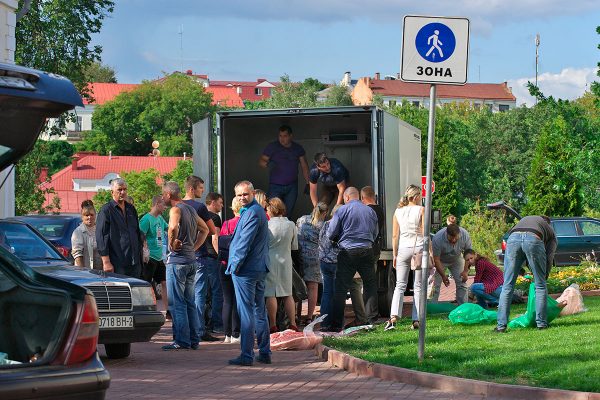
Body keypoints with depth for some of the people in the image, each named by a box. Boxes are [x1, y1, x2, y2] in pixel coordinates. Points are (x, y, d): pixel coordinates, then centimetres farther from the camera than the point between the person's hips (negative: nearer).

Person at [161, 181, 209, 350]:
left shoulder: (176, 210, -12)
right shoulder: (191, 209, 14)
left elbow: (173, 227, -34)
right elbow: (205, 230, 24)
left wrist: (172, 244, -18)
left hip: (177, 261, -8)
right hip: (191, 259, 8)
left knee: (177, 303, -4)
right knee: (190, 302, 13)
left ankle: (181, 341, -5)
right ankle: (194, 340, 15)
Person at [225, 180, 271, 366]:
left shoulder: (252, 213, -15)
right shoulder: (259, 211, 18)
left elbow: (245, 242, -19)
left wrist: (235, 265, -13)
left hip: (246, 269, -10)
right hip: (260, 269, 10)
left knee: (246, 313, -8)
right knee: (259, 311, 13)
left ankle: (247, 355, -8)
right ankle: (264, 353, 17)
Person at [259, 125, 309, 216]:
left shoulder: (298, 149, 8)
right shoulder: (272, 147, 0)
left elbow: (304, 166, 12)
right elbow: (261, 161, -1)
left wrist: (308, 183, 5)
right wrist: (267, 163, -24)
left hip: (292, 187, 3)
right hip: (275, 186, -2)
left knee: (288, 213, 1)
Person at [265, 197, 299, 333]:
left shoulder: (267, 225, -10)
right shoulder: (291, 225, 0)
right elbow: (294, 246, 7)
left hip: (270, 261, -3)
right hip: (286, 261, 3)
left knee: (271, 294, 0)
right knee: (287, 294, 11)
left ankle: (273, 325, -1)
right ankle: (292, 323, 9)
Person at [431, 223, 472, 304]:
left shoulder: (465, 235, -28)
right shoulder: (437, 239, -36)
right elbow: (436, 259, -27)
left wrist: (466, 271, -19)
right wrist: (443, 276, -25)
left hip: (456, 259, 3)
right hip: (441, 261, -3)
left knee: (462, 283, -3)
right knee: (435, 285, -10)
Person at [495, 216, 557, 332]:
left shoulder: (525, 219, 43)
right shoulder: (550, 230, 34)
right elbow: (549, 258, 20)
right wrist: (544, 277, 29)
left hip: (513, 238, 2)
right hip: (533, 240, -2)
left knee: (507, 285, 6)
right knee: (540, 285, 13)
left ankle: (501, 325, 3)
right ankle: (541, 323, 12)